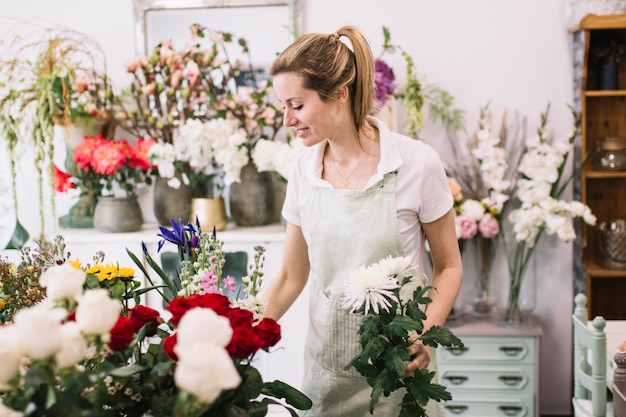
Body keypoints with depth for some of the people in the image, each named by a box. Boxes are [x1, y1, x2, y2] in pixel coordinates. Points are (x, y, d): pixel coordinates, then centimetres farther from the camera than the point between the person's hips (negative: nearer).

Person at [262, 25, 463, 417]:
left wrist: (426, 333, -19)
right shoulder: (304, 170, -1)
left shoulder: (418, 162, -13)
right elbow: (291, 276, 7)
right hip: (325, 366, 4)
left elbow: (449, 266, -3)